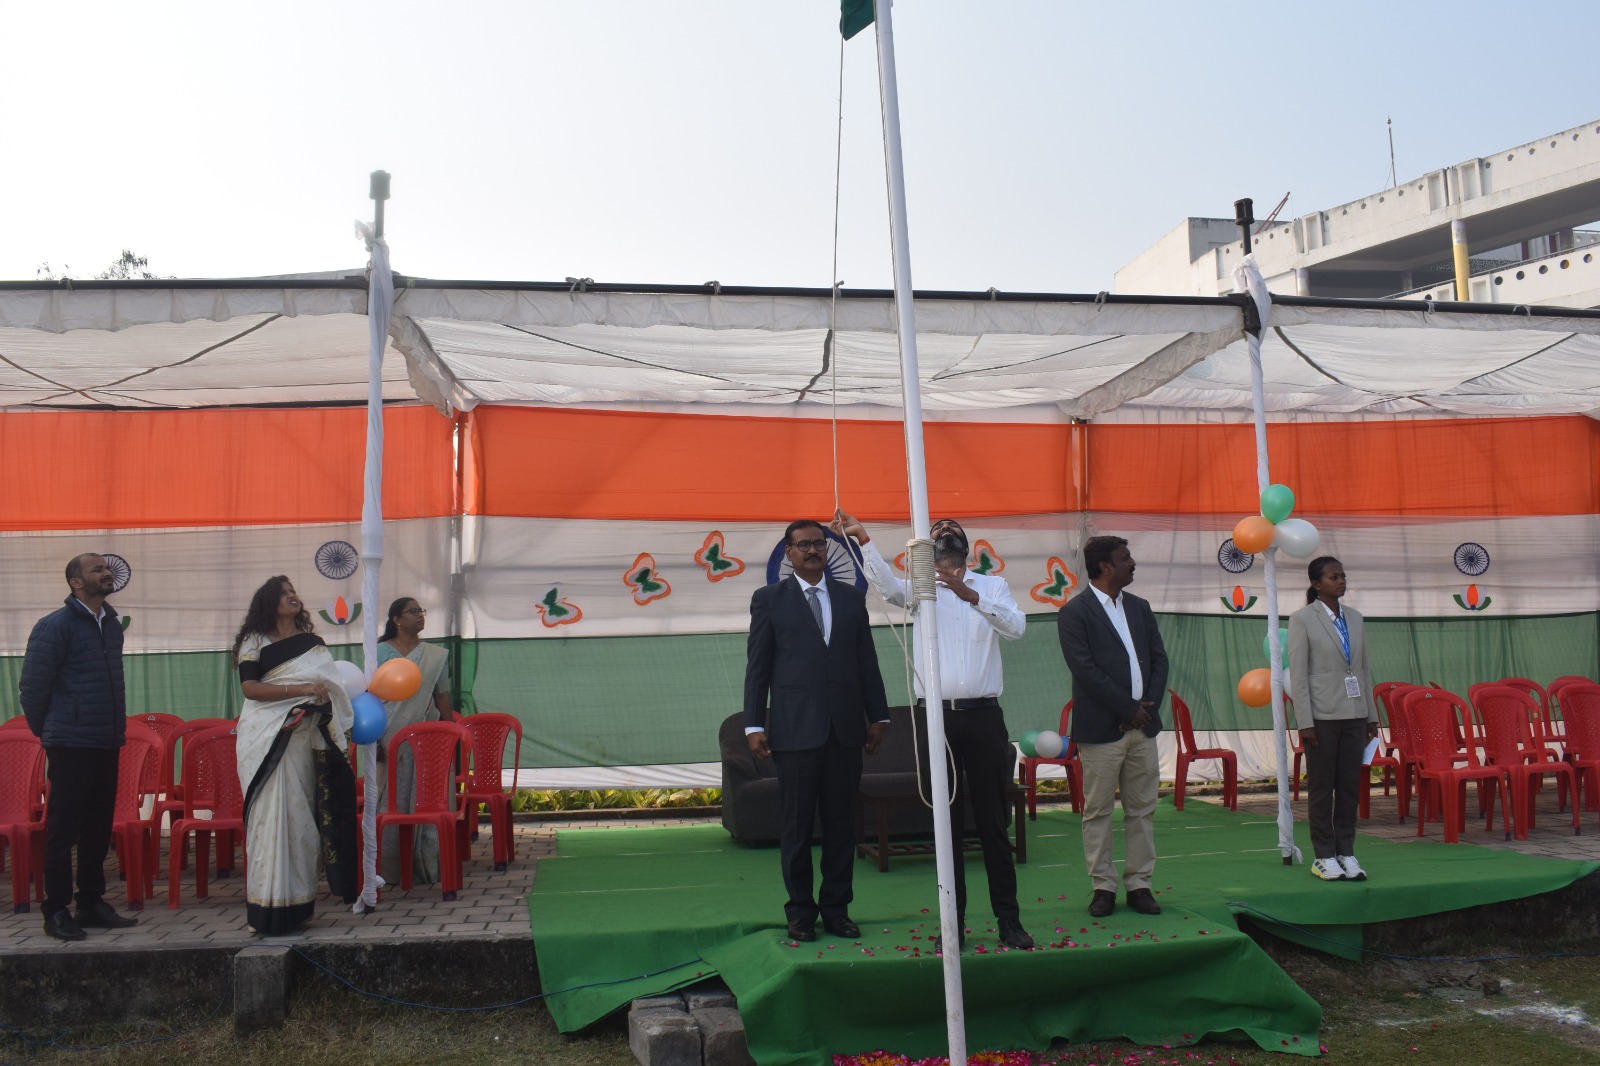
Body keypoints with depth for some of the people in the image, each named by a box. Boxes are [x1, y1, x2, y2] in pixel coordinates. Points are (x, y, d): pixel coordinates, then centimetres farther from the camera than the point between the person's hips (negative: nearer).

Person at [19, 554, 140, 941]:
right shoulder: (55, 626, -9)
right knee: (63, 828, -1)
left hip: (107, 744, 7)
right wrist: (47, 732, 2)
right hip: (71, 746, -7)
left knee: (99, 828, 11)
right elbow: (32, 686, -6)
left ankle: (92, 904, 19)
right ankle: (57, 911, 6)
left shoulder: (112, 624, 12)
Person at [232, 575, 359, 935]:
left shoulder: (312, 641, 16)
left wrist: (343, 727, 8)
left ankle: (296, 903, 9)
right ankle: (269, 907, -5)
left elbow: (329, 686, 22)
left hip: (306, 739, 5)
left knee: (302, 818, 3)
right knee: (273, 817, -8)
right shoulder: (255, 641, 2)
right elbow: (249, 688, -11)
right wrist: (301, 689, -18)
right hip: (268, 740, -4)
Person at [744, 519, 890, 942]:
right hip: (795, 728, -3)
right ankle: (801, 911, 14)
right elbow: (757, 666, 1)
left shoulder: (851, 597, 12)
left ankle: (836, 908, 17)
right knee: (797, 824, 3)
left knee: (842, 821, 7)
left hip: (846, 728, 3)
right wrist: (754, 725, -4)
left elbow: (867, 661, 13)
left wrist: (878, 716, 10)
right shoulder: (769, 599, 4)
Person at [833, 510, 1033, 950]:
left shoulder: (992, 586, 8)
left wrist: (970, 594, -23)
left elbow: (1017, 627, -11)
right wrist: (863, 539, -30)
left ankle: (1009, 919, 12)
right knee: (945, 822, 6)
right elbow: (887, 584, -15)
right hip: (936, 716, 0)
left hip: (983, 715, 0)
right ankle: (953, 921, 13)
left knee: (993, 822, 4)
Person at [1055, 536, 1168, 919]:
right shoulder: (1074, 612, -7)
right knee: (1098, 812, 2)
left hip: (1143, 726, 6)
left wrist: (1149, 707, -3)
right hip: (1101, 729, -6)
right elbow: (1085, 670, -14)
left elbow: (1159, 659, 11)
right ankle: (1103, 886, 11)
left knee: (1141, 811, 9)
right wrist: (1129, 708, -13)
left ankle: (1139, 884, 17)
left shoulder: (1139, 608, 14)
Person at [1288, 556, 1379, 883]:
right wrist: (1305, 721, -13)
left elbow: (1363, 669, 15)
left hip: (1354, 715, 5)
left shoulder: (1355, 619, 12)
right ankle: (1324, 856, 9)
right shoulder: (1302, 619, -5)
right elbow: (1298, 674, -8)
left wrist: (1371, 715, 11)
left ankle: (1346, 853, 16)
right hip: (1322, 716, -5)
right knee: (1321, 788, 2)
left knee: (1350, 786, 7)